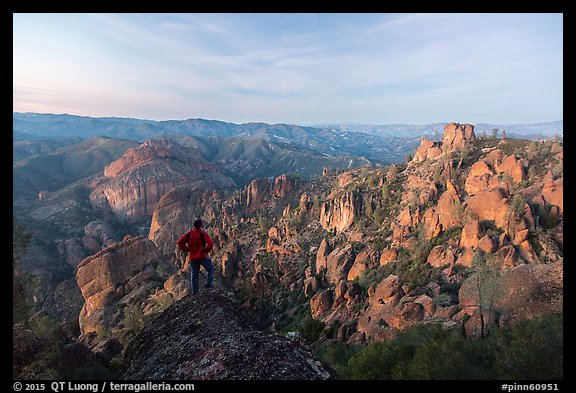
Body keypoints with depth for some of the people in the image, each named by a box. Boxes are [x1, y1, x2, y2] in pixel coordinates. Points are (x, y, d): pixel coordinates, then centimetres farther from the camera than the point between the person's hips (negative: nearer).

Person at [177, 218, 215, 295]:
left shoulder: (189, 234, 1)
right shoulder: (202, 234, -13)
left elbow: (180, 242, 0)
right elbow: (210, 243, -24)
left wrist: (187, 249, 4)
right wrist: (206, 251, -9)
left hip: (192, 257, 5)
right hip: (202, 256, -5)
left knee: (194, 273, 15)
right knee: (211, 268, 16)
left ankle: (194, 290, 17)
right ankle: (209, 283, 4)